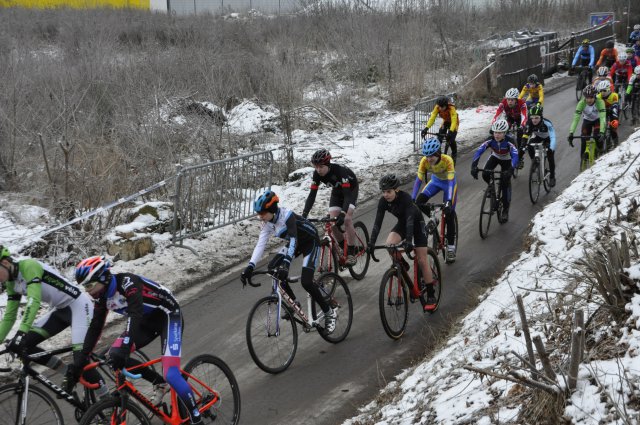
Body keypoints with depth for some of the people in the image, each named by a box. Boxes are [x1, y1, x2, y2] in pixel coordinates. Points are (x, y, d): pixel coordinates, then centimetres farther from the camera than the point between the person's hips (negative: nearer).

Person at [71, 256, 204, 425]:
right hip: (147, 320, 8)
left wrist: (125, 348, -53)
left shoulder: (127, 282, -30)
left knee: (171, 374, -23)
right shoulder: (102, 296, -5)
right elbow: (95, 327, 0)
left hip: (168, 316, -8)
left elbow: (135, 314, -42)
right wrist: (82, 358, -7)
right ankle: (159, 384, 10)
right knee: (115, 354, -7)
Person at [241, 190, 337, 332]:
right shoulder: (267, 222, -11)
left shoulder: (287, 216, -32)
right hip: (295, 243, 8)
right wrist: (250, 266, -26)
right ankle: (294, 303, 6)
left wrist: (286, 264, -55)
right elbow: (260, 244, -14)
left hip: (310, 242, -8)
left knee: (306, 282, -20)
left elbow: (293, 240, -43)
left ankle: (330, 313, -1)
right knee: (272, 267, -9)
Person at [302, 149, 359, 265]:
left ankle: (351, 253, -15)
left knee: (347, 219, -23)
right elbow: (312, 195, -23)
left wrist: (343, 214, -54)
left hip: (351, 189, -5)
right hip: (336, 190, 5)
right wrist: (304, 214, -35)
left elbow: (347, 195, -42)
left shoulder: (340, 170, -39)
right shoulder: (317, 174, -24)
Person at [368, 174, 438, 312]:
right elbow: (378, 222, -21)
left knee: (422, 260, -8)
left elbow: (410, 220, -41)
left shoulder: (405, 198, -33)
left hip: (417, 224, -5)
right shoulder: (383, 201, -18)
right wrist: (371, 242, -32)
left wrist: (409, 240, -53)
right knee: (389, 243, -25)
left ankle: (431, 296, 0)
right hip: (402, 224, 5)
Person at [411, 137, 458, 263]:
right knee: (419, 202, -20)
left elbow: (451, 182, -40)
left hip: (448, 182, -3)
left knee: (449, 214, -9)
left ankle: (451, 247, 3)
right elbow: (419, 180, -25)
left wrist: (448, 202, -51)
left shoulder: (447, 160, -36)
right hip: (435, 181, 3)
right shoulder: (424, 161, -27)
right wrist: (412, 199, -34)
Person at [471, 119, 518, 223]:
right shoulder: (490, 140, -30)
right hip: (495, 157, 2)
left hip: (506, 160, -2)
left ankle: (505, 210, 5)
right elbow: (479, 151, -37)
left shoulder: (509, 141, -36)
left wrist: (511, 170, -62)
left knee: (505, 183, -10)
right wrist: (474, 166, -52)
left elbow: (515, 156, -46)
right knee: (485, 174, -24)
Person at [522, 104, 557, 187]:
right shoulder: (529, 123, -29)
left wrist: (551, 148, -60)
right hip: (538, 137, 3)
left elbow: (552, 137, -46)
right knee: (530, 146, -26)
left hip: (547, 139, -3)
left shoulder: (546, 123, -39)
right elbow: (525, 135, -26)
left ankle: (552, 177, 2)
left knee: (550, 156, -17)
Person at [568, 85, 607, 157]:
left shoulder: (599, 101, -35)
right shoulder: (582, 103, -31)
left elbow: (602, 118, -42)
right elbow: (576, 118, -35)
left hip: (598, 119, -1)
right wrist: (571, 133, -46)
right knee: (584, 141, -11)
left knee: (597, 137, -25)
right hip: (587, 120, 1)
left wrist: (602, 132, -56)